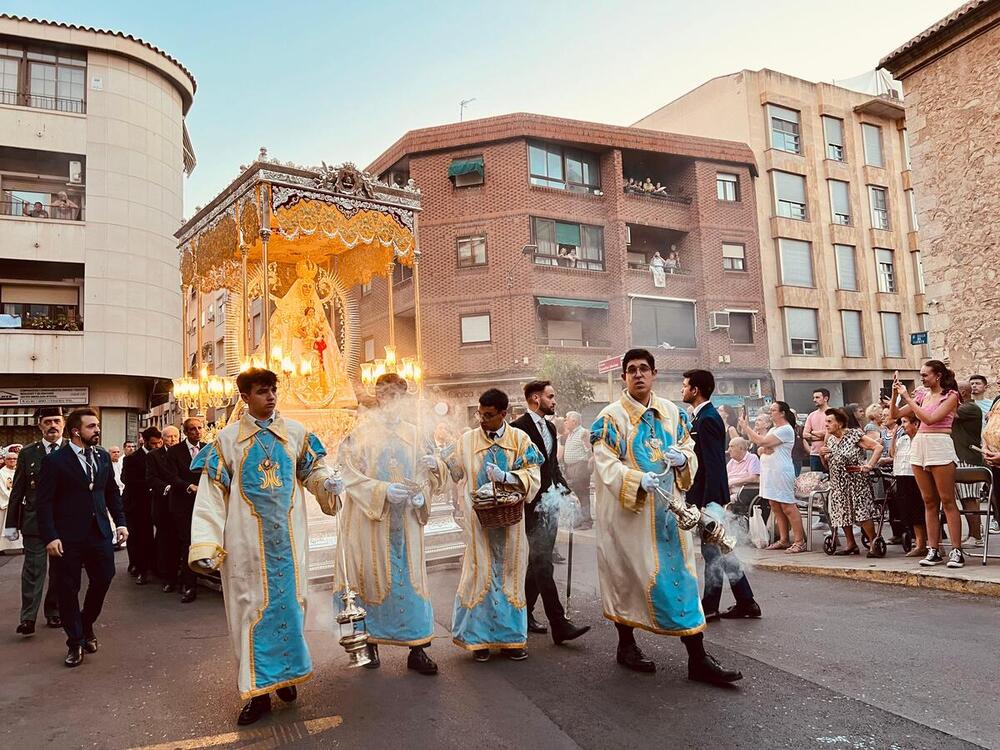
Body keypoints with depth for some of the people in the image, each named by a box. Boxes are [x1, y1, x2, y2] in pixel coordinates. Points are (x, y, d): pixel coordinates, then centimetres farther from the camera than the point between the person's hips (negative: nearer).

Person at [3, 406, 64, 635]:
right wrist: (11, 524, 4)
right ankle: (28, 618, 2)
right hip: (34, 520, 0)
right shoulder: (28, 453, 4)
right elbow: (17, 491, 6)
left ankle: (54, 612, 22)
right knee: (33, 569, -3)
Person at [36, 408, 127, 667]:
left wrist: (120, 522, 5)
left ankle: (87, 627, 33)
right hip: (68, 538, -4)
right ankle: (75, 642, 22)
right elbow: (44, 502, -9)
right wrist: (50, 537, -16)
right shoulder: (54, 461, -7)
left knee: (103, 580, 6)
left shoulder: (103, 456, 7)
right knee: (68, 590, 6)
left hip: (100, 533, 4)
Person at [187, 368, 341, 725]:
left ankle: (285, 671, 30)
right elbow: (211, 494, -5)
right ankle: (259, 690, 16)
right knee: (253, 606, 5)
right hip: (248, 540, -2)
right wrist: (205, 544, -13)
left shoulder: (295, 432, 4)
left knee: (289, 601, 9)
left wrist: (326, 482, -13)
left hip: (288, 535, 2)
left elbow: (312, 469, 12)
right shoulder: (228, 438, -1)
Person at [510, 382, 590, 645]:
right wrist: (530, 502, -16)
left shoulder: (549, 426, 16)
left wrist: (565, 488, 11)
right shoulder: (519, 427, -12)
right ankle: (559, 625, -5)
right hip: (534, 502, -9)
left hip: (552, 500, 9)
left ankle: (525, 612, 25)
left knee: (538, 561, 14)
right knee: (543, 564, -6)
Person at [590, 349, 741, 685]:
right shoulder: (611, 416, -8)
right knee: (628, 575, 7)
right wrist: (639, 480, -31)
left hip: (665, 509, 5)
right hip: (627, 511, -4)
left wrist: (682, 457, -10)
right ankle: (626, 646, 26)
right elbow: (607, 465, -15)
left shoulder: (671, 411, 8)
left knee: (681, 575, 3)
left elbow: (689, 450, 13)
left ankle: (697, 658, 8)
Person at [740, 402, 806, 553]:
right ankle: (783, 540, 16)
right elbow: (759, 449, 18)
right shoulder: (773, 429, 20)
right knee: (775, 507, 10)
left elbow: (762, 441, -18)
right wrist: (763, 450, -6)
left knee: (788, 507, -8)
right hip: (769, 472, 9)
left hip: (781, 472, -9)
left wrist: (745, 427, -12)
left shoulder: (786, 430, -10)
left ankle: (799, 541, -5)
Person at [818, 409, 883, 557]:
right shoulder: (830, 440, 12)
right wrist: (822, 455, -1)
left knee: (862, 511, -12)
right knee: (842, 513, 7)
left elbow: (878, 447, -11)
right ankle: (850, 544, 19)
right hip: (838, 484, 7)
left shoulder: (855, 435, -6)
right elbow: (827, 467, 19)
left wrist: (870, 465, -20)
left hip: (856, 482, -7)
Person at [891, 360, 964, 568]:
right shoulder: (923, 395, 15)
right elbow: (895, 414, 14)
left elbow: (930, 418, -14)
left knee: (947, 501, -4)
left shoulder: (951, 395, -1)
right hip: (919, 446, 6)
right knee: (929, 502, 7)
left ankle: (957, 551, -1)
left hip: (940, 446, -6)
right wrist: (895, 394, 1)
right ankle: (933, 550, 10)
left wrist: (907, 397, -12)